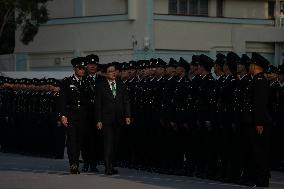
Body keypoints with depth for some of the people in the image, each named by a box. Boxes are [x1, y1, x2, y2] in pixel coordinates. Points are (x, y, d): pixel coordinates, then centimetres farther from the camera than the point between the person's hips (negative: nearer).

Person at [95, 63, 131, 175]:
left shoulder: (121, 85, 11)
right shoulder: (101, 86, 1)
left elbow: (126, 101, 11)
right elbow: (98, 104, 0)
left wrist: (127, 116, 2)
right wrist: (99, 120, -6)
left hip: (118, 119, 4)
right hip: (107, 119, -4)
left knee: (115, 143, 6)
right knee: (108, 143, -10)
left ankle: (111, 166, 12)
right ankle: (108, 167, -11)